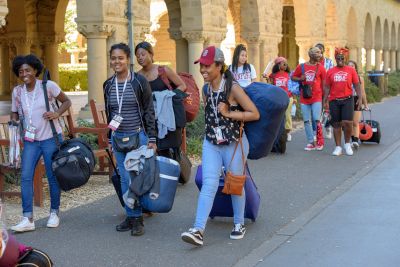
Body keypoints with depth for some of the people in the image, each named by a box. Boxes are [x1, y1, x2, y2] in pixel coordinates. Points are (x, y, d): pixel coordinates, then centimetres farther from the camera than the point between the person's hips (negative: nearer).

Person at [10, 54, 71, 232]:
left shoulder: (48, 86, -7)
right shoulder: (17, 91, 4)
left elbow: (67, 101, 3)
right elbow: (14, 114, 14)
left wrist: (57, 113, -14)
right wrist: (14, 122, -8)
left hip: (51, 138, -3)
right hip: (30, 140, 3)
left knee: (53, 177, 5)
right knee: (25, 176, -9)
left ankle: (54, 213, 22)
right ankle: (28, 219, -8)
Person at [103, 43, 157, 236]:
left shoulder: (140, 82, -6)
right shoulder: (108, 85, 7)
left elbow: (149, 111, -4)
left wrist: (152, 139, -8)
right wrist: (110, 138, 16)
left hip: (138, 136, -4)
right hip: (118, 138, 4)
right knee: (125, 179, 7)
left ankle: (137, 219, 6)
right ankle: (130, 216, 15)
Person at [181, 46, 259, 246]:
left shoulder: (233, 88, -15)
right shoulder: (206, 90, 3)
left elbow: (255, 114, -16)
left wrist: (229, 114, -20)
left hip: (234, 143, -4)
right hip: (211, 143, 4)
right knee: (209, 184, -8)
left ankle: (239, 224, 30)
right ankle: (198, 230, -16)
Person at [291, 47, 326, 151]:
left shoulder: (320, 68, 3)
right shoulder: (301, 66, 4)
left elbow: (324, 84, 5)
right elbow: (293, 77, 14)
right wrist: (300, 79, -8)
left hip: (317, 98, -2)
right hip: (304, 98, 2)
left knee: (316, 119, -11)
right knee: (306, 121, 4)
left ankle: (320, 141, 5)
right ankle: (311, 142, 11)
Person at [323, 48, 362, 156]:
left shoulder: (351, 70, 4)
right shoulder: (330, 71, 6)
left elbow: (356, 85, 5)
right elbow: (327, 87, 9)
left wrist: (360, 98, -3)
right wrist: (325, 101, 3)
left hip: (347, 99, -1)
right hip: (334, 101, 2)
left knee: (347, 122, -12)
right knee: (336, 124, 6)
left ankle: (347, 144, 11)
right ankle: (338, 147, 13)